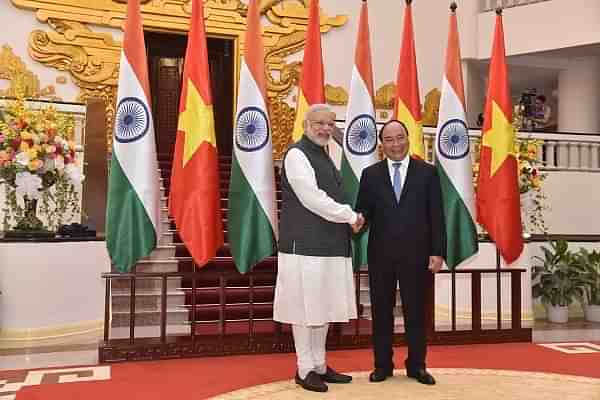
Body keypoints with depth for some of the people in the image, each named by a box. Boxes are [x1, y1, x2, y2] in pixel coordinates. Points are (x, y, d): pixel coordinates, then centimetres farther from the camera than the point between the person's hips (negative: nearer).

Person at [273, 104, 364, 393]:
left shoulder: (323, 156, 19)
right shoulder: (297, 154, -9)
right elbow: (312, 198, -17)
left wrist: (349, 219, 2)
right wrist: (350, 217, -8)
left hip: (327, 244, 9)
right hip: (305, 244, -9)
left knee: (324, 307, 13)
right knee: (305, 309, 0)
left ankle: (320, 366, 24)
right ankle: (305, 370, 12)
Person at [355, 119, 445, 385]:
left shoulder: (427, 172, 3)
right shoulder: (370, 174, 6)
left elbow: (436, 216, 1)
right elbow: (363, 211, 4)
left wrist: (437, 252, -4)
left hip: (415, 253, -1)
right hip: (380, 254, 1)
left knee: (415, 311, 8)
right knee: (381, 311, 9)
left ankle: (416, 365, 22)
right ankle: (383, 365, 22)